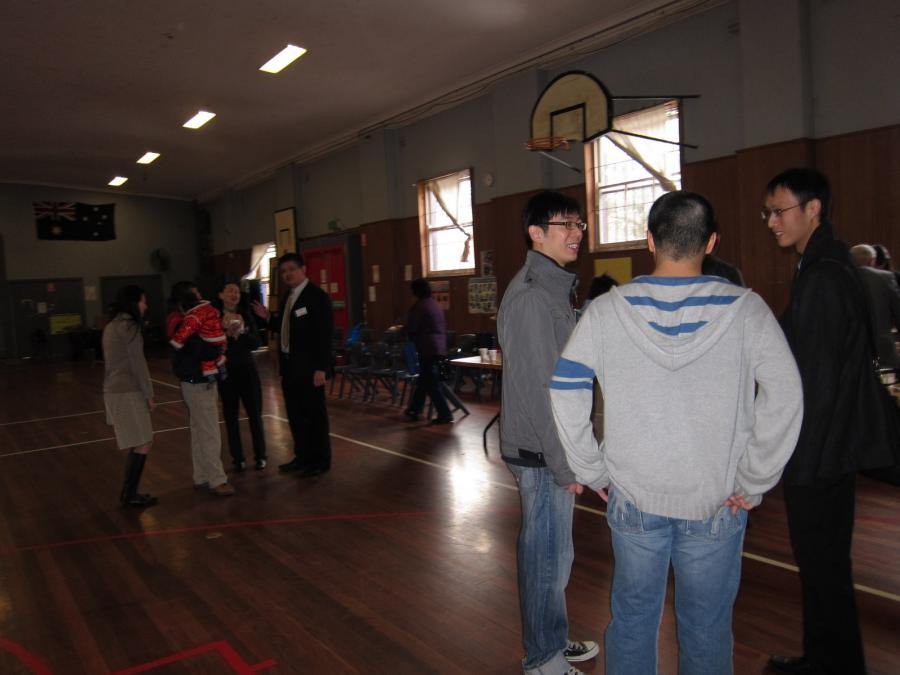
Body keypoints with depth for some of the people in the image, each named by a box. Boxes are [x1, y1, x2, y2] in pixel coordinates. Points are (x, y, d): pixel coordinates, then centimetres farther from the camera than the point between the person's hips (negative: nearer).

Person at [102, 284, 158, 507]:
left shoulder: (112, 326, 15)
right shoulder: (129, 326, -13)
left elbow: (112, 361, 18)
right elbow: (137, 363, -15)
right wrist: (149, 394, -9)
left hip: (113, 390, 9)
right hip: (128, 392, -9)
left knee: (135, 444, 14)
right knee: (143, 443, -3)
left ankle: (129, 492, 19)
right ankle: (130, 494, 1)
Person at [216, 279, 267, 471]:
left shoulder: (246, 316, 4)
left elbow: (256, 343, -1)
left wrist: (241, 331, -16)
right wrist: (225, 330, -19)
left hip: (247, 369, 2)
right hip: (226, 371, -1)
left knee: (255, 413, 2)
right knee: (230, 415, 4)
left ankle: (260, 456, 13)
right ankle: (237, 458, 14)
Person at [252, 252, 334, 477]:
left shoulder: (317, 296, -12)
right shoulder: (288, 296, 13)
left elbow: (324, 334, -17)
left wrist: (321, 367, -22)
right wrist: (268, 318, 3)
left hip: (309, 367, -8)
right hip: (290, 365, 8)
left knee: (314, 414, 3)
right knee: (295, 414, 16)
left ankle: (320, 461, 15)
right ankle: (302, 456, 30)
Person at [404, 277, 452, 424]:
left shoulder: (418, 307, -11)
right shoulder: (437, 306, 12)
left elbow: (411, 329, -10)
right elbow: (444, 326, 17)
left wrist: (415, 340, 9)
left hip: (427, 349, -8)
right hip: (440, 347, 8)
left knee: (432, 384, -3)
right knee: (424, 380, 18)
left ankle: (444, 414, -4)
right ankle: (414, 409, 29)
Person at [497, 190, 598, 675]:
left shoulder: (554, 288, 12)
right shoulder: (530, 296, -19)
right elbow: (536, 389, -22)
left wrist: (569, 454, 17)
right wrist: (564, 464, -18)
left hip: (552, 449, 9)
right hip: (542, 454, -9)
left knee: (553, 553, 21)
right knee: (546, 556, 6)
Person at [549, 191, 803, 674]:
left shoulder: (607, 310, -6)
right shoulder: (744, 309, -8)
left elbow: (564, 394, -9)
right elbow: (785, 398, -13)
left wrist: (593, 472, 0)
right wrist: (753, 482, -4)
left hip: (632, 498, 1)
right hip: (716, 503, 0)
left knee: (633, 617, 18)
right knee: (706, 627, 17)